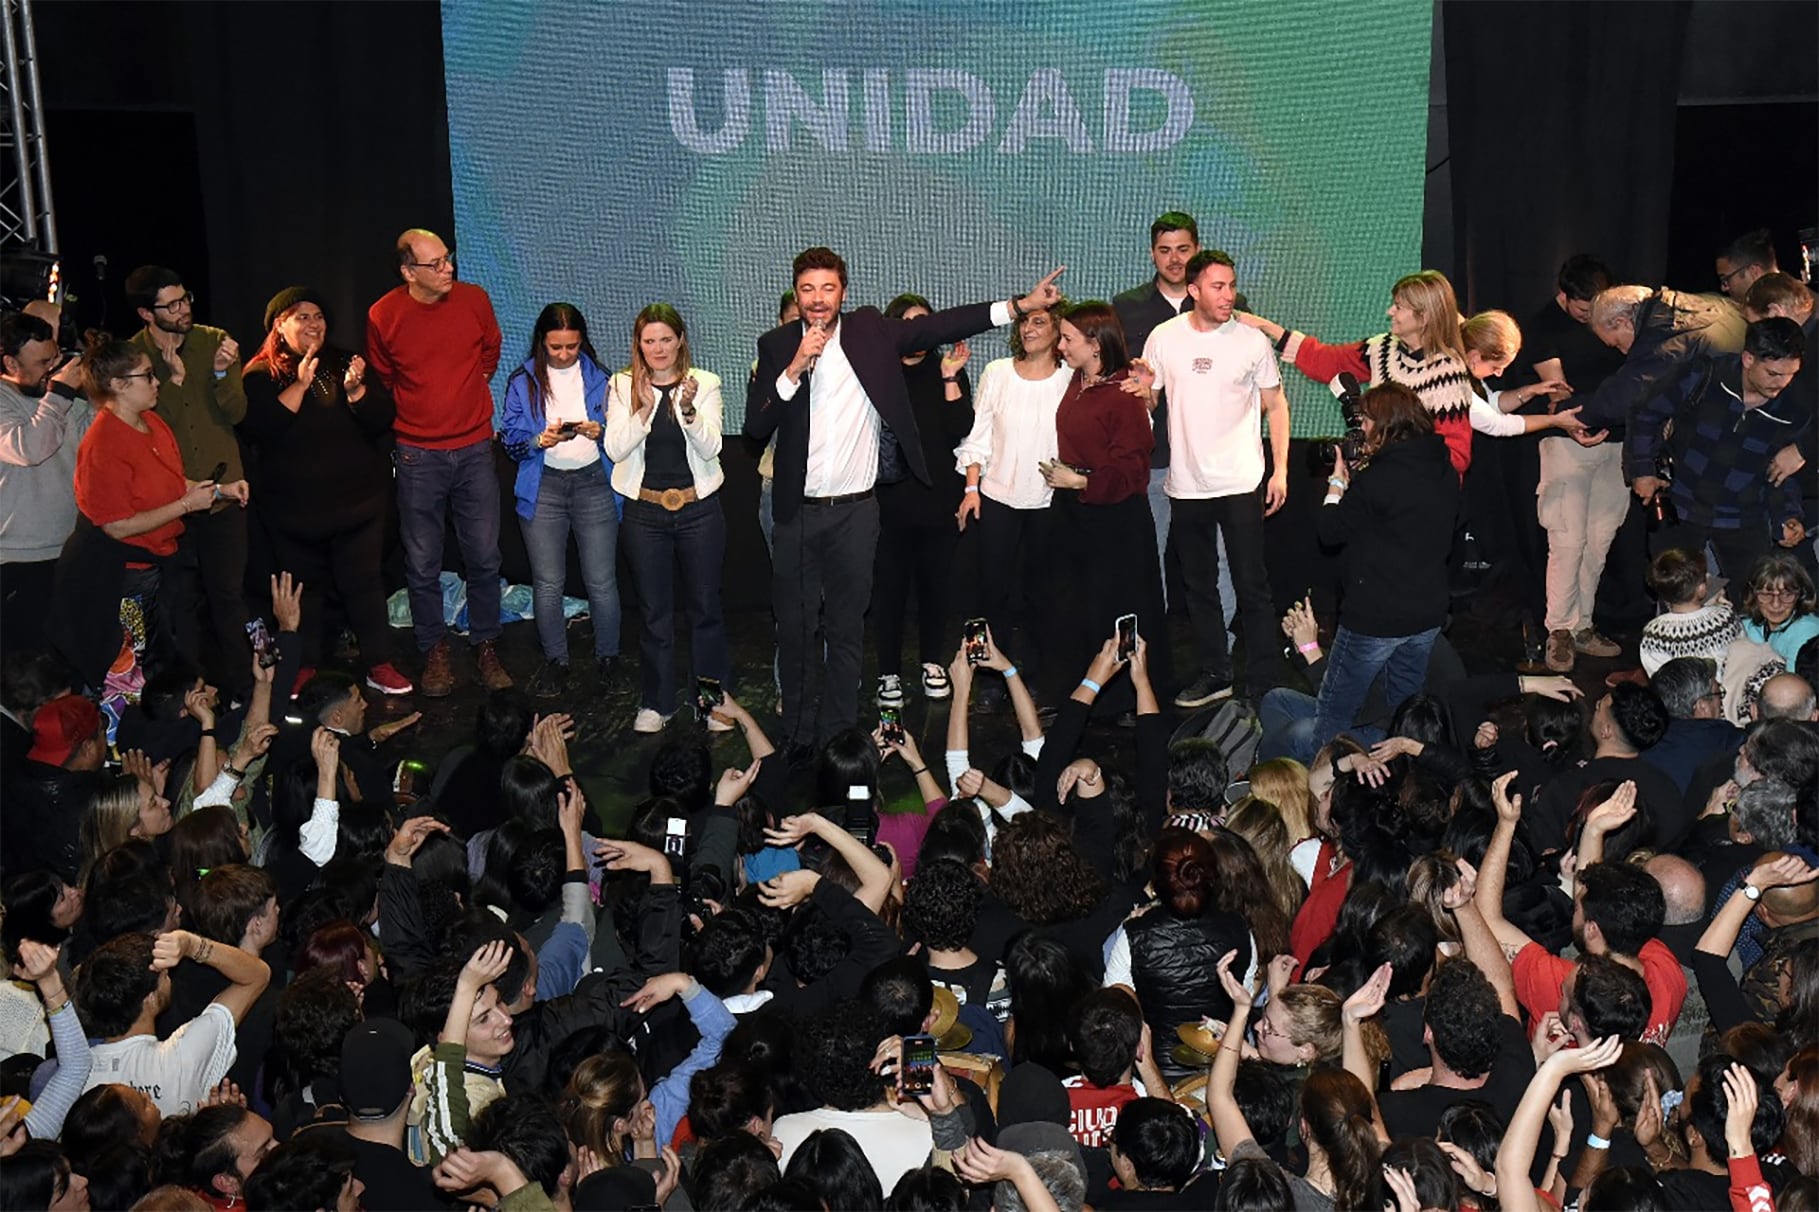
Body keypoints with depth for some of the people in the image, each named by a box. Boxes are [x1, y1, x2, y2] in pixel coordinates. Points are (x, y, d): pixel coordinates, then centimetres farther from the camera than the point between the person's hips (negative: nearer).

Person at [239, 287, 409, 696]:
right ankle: (304, 666, 26)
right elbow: (260, 429, -20)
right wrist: (299, 385, -25)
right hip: (295, 506, -2)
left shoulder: (343, 363, 5)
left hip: (357, 501, 2)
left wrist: (354, 388, -20)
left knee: (362, 582, 5)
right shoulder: (261, 376, -4)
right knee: (304, 586, 11)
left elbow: (381, 421, -2)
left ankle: (379, 664, 14)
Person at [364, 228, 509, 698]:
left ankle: (486, 646, 20)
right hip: (418, 456, -1)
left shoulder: (474, 299, -5)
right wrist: (413, 415, 12)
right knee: (423, 563, 5)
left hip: (474, 450, 1)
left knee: (484, 557, 4)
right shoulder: (384, 315, -8)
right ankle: (434, 651, 20)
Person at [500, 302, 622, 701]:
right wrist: (540, 440, -17)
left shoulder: (598, 378, 6)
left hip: (593, 483, 0)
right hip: (543, 486, 0)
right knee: (547, 583, 1)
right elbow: (510, 440, 2)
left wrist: (600, 432, -13)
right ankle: (555, 661, 16)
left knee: (602, 581, -1)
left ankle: (608, 658, 16)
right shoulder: (522, 382, 4)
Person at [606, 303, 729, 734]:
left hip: (699, 509, -1)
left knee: (705, 608, 7)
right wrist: (644, 410, -22)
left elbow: (710, 448, -10)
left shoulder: (704, 384, -1)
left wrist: (689, 410, -27)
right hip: (645, 511, 1)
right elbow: (615, 450, -8)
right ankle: (656, 702, 22)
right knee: (655, 613, 10)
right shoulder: (623, 387, 1)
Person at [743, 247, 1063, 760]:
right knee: (796, 626, 8)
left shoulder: (870, 331, 1)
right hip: (798, 511, 0)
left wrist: (1020, 305, -6)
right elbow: (756, 427, -7)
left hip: (855, 510, 0)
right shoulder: (776, 346, -1)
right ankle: (798, 737, 20)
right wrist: (793, 370, -20)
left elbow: (941, 324, -2)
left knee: (846, 629, 6)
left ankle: (838, 737, 15)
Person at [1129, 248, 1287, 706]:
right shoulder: (1164, 338, 0)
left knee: (1252, 587, -2)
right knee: (1199, 586, 13)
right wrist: (1143, 388, -15)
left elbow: (1275, 404, 3)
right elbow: (1144, 401, 9)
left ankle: (1264, 683, 6)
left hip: (1241, 483, -3)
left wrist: (1280, 469, -3)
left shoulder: (1252, 339, -4)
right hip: (1186, 484, 3)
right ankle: (1213, 673, 26)